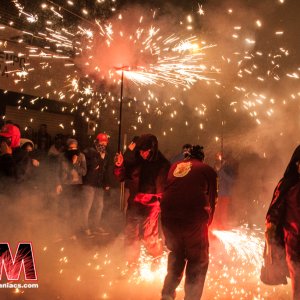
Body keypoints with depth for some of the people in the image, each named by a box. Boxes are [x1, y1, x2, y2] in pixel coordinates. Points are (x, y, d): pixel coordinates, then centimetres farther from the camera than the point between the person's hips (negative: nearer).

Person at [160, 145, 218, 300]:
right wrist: (207, 222, 29)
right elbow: (212, 200, 14)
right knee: (198, 261, 14)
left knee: (176, 254, 26)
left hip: (168, 215, 4)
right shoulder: (208, 170, 14)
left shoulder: (175, 166, 23)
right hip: (194, 216, -4)